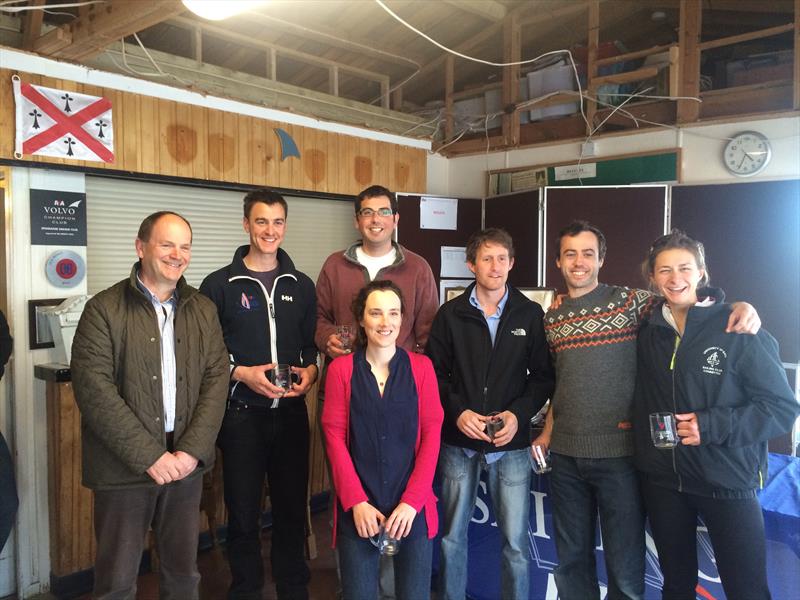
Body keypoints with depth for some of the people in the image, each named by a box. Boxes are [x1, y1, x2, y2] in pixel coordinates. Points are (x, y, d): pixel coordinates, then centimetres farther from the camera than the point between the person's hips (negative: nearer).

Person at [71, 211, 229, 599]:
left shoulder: (203, 310, 6)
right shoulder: (104, 309, -6)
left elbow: (216, 380, 2)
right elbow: (93, 389, -13)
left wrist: (192, 451, -10)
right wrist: (150, 456, -16)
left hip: (186, 462, 4)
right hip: (124, 467, -3)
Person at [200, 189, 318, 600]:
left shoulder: (301, 286, 8)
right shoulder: (219, 285, -2)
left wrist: (310, 371, -6)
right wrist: (241, 373, -16)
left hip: (291, 412, 3)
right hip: (241, 414, -2)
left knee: (292, 508, 13)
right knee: (243, 513, 10)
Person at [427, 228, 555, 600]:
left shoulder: (530, 314, 1)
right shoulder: (451, 314, 2)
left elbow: (543, 375, 3)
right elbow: (434, 373, 2)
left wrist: (519, 414, -11)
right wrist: (457, 412, -11)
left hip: (510, 443, 0)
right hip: (458, 441, 1)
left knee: (516, 540, 4)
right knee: (452, 534, 13)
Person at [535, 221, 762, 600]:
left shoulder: (629, 301, -4)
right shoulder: (551, 318, 8)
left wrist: (741, 307, -24)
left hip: (619, 454, -4)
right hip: (564, 455, 4)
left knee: (625, 568, 8)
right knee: (571, 559, 18)